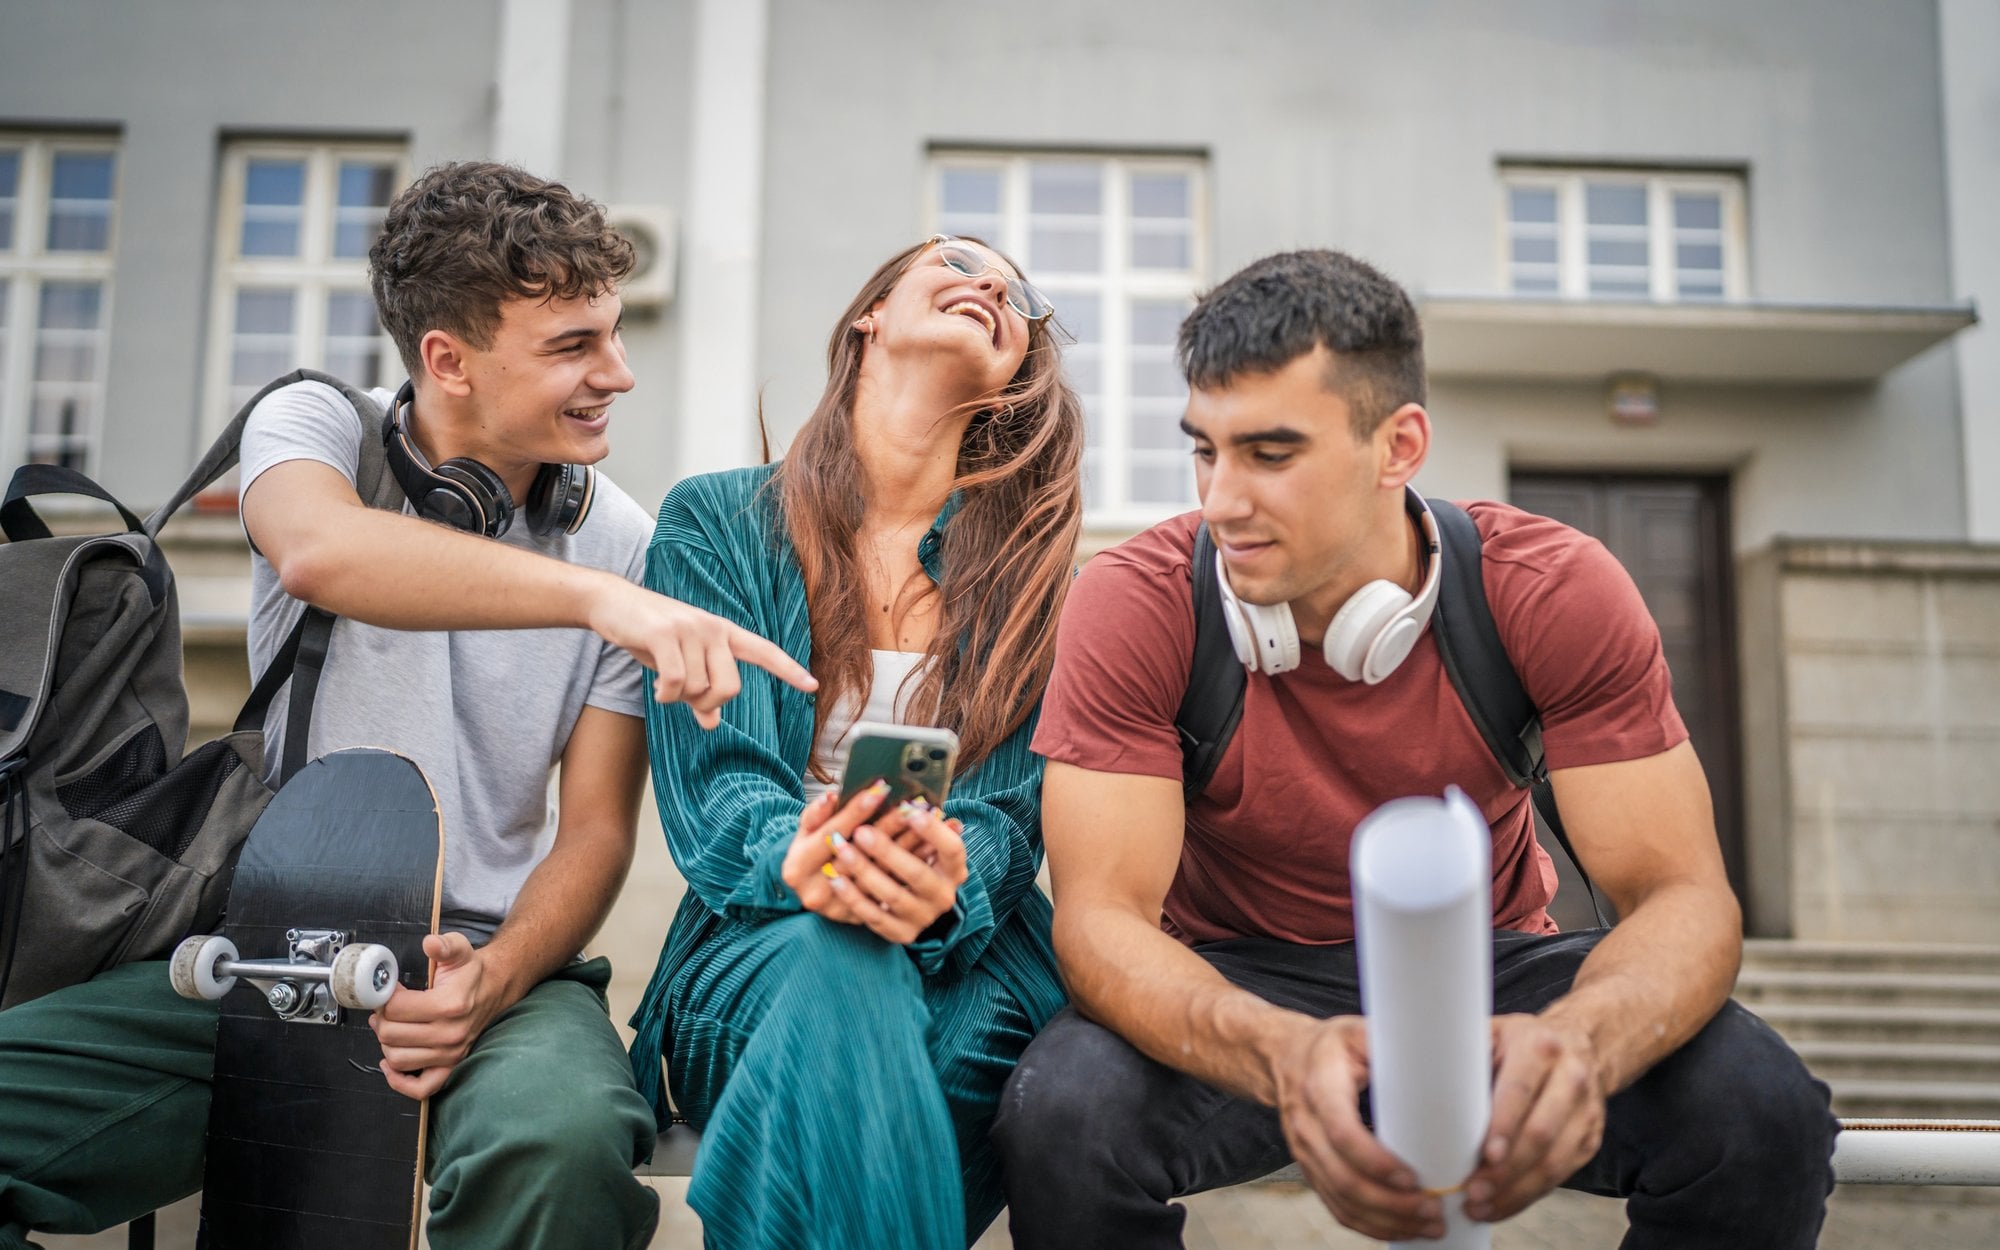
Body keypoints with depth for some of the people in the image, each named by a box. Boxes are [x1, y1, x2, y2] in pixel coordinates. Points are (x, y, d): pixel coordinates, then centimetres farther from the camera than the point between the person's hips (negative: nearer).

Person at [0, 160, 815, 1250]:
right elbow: (317, 551, -26)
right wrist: (599, 597, -39)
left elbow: (596, 826, 2)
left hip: (489, 958, 0)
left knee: (560, 1140, -35)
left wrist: (496, 981, -18)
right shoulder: (313, 425, 1)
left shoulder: (618, 537, 3)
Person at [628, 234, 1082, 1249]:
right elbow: (712, 776, -4)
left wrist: (946, 880, -27)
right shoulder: (715, 520, 6)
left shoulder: (1027, 563, 10)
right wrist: (796, 857, -29)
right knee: (840, 974, -37)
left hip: (968, 948, 1)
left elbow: (1009, 804, -1)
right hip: (762, 937, -1)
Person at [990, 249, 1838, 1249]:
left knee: (1763, 1111, -25)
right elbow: (1101, 911, -24)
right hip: (1238, 984, -1)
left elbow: (1681, 894, -19)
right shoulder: (1136, 604, -19)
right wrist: (1284, 1054, -47)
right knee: (1061, 1115, -32)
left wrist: (1579, 1041, -44)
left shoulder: (1555, 594, -16)